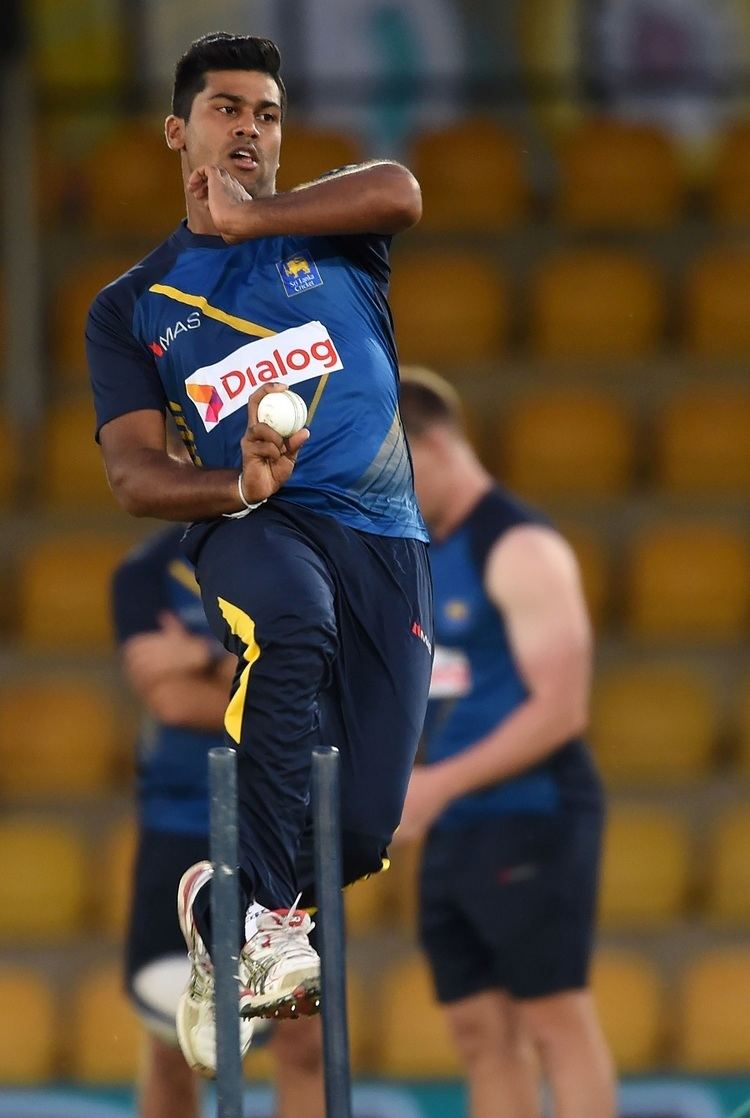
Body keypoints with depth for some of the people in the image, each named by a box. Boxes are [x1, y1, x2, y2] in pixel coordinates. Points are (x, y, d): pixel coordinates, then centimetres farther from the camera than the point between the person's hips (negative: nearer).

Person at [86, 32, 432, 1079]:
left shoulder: (330, 240, 16)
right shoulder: (130, 308, 15)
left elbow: (399, 192, -9)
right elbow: (134, 473, 4)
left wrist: (247, 217, -7)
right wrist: (235, 486, -17)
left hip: (385, 536, 2)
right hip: (252, 527, -2)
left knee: (364, 829, -7)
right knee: (289, 621, -41)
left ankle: (219, 905, 27)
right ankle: (268, 916, -35)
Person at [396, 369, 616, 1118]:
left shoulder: (520, 550, -12)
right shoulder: (427, 555, 15)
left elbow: (560, 707, -19)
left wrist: (440, 783, -20)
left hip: (530, 823, -9)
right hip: (454, 832, 9)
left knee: (555, 1025, -7)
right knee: (482, 1034, 7)